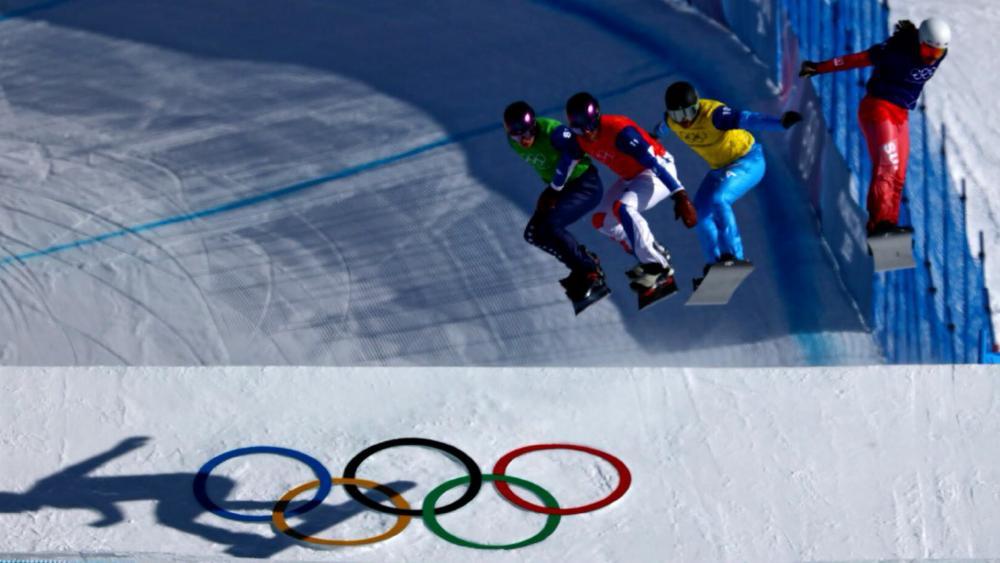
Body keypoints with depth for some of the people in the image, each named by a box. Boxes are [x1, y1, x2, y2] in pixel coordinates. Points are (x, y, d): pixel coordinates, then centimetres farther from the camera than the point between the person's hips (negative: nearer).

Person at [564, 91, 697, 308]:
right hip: (631, 176, 9)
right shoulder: (580, 138, -10)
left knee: (622, 207, -33)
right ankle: (656, 254, 15)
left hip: (657, 172, -9)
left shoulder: (620, 131, -33)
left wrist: (680, 197, -38)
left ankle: (657, 268, -28)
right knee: (602, 221, 6)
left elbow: (654, 163, -35)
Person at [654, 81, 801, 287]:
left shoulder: (713, 114, -32)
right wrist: (656, 134, 41)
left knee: (718, 200, -29)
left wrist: (780, 122, -63)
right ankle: (715, 266, 8)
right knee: (701, 213, -1)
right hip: (720, 168, 8)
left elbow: (748, 119, -47)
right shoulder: (671, 121, -10)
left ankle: (734, 257, -26)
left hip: (748, 161, -8)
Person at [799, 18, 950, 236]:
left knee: (898, 175, 4)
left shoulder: (939, 55, 0)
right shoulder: (897, 52, -20)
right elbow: (858, 59, -15)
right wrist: (819, 67, -14)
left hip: (900, 115, 8)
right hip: (878, 109, -8)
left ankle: (889, 223, 9)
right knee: (887, 164, -21)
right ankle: (878, 222, -27)